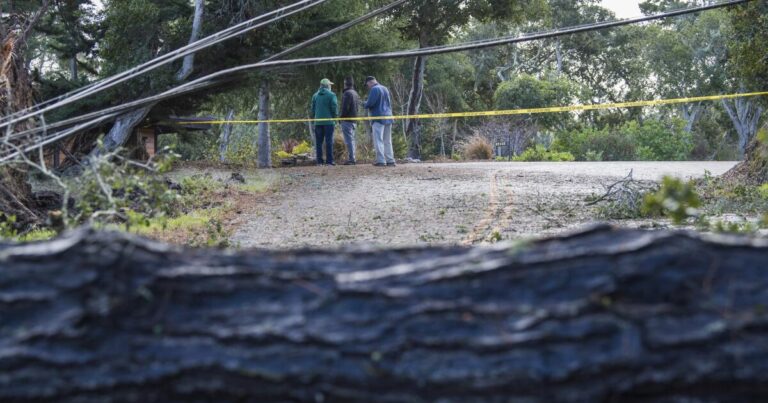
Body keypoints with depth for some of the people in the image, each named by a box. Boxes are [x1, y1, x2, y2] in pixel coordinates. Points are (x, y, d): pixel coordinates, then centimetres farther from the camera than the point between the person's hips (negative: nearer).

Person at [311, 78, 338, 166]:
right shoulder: (331, 95, -5)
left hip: (318, 122, 4)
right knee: (329, 141, -2)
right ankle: (329, 161, -5)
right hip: (329, 122, -4)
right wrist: (335, 117, 3)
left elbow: (313, 109, 11)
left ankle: (319, 161, 5)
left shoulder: (315, 95, 10)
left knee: (318, 142, 7)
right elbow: (334, 108, -9)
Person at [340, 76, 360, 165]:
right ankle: (352, 158, 15)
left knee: (348, 140, -9)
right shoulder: (355, 93, 16)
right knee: (351, 139, 13)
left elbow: (345, 108, -18)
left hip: (347, 120, -9)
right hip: (354, 120, 9)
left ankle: (351, 159, -12)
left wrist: (341, 117, -7)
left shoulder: (347, 93, -13)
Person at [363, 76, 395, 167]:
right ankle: (390, 160, 11)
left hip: (379, 118, -8)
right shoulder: (385, 89, 17)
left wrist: (365, 104, 5)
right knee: (387, 141, 11)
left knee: (378, 140, -7)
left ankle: (381, 161, -12)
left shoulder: (374, 89, -9)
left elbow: (370, 103, -15)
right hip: (388, 117, 8)